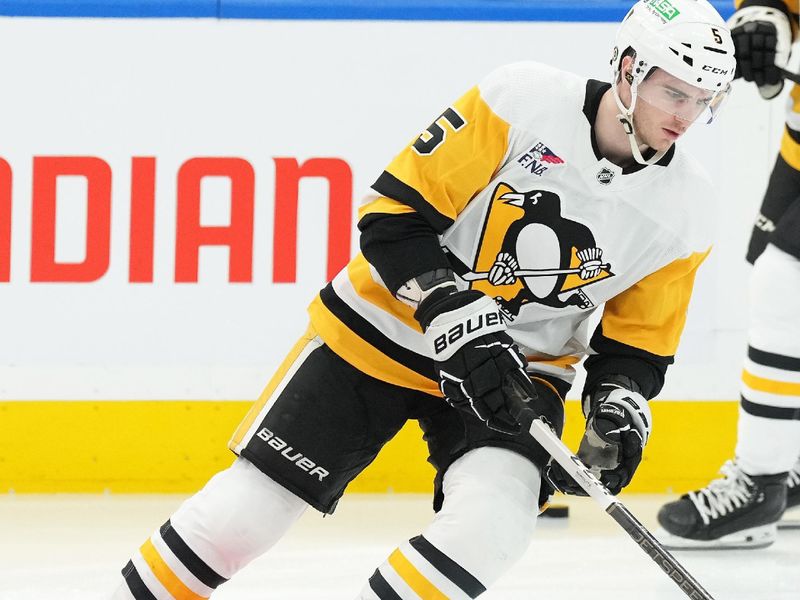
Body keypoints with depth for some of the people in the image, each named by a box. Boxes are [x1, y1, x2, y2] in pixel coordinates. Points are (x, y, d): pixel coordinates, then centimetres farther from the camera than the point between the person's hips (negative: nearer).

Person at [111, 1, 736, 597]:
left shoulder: (682, 208, -7)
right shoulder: (521, 101, -19)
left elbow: (638, 341, 3)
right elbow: (397, 214, -17)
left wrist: (619, 409, -16)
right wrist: (458, 320, -25)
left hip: (522, 366, 3)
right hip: (385, 327, -3)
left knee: (490, 524, -26)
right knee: (244, 510, -4)